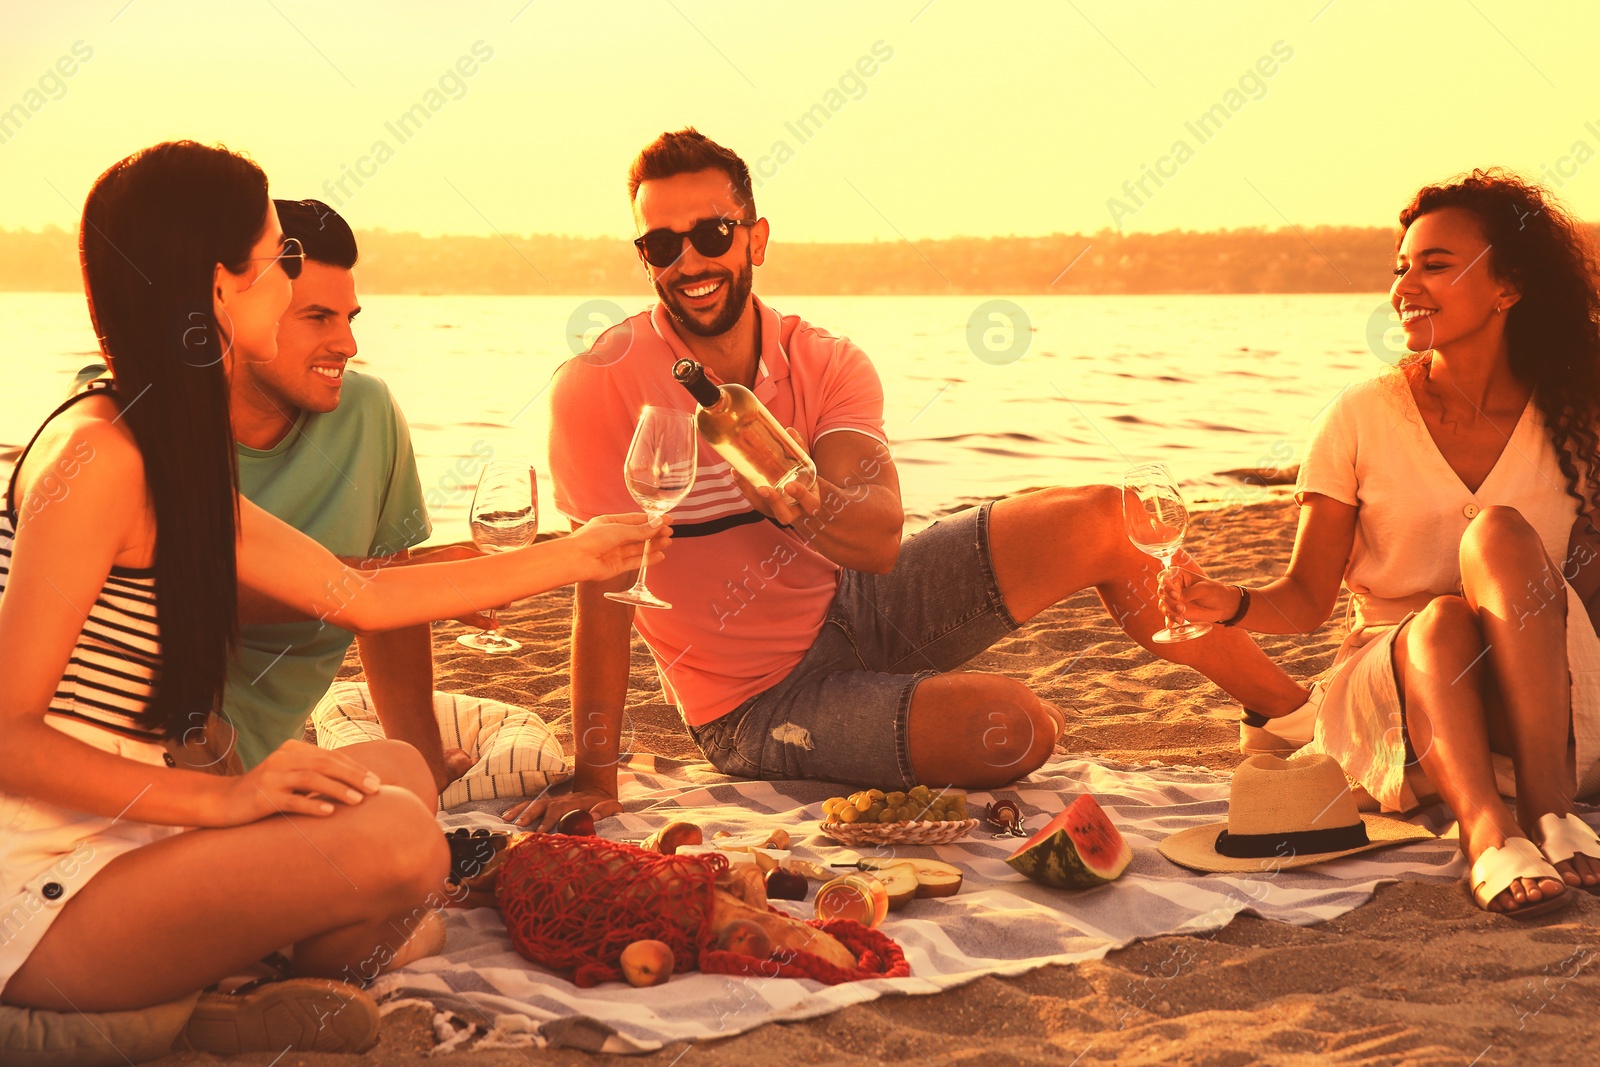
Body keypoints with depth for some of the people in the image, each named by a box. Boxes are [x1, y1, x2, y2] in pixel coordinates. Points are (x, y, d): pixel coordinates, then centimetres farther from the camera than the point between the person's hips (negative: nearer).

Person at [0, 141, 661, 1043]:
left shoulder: (178, 466, 10)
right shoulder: (98, 455, -18)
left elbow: (365, 596, 16)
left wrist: (573, 557, 24)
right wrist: (222, 799, -24)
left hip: (108, 842, 10)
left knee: (397, 767, 16)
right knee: (397, 843, -23)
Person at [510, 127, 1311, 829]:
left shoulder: (825, 363, -7)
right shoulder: (603, 385, -18)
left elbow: (880, 538, -23)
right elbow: (604, 589, -20)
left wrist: (787, 494, -45)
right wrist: (593, 778, -23)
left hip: (854, 608, 5)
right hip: (759, 705, -5)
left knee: (1099, 522, -5)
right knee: (1018, 729, -28)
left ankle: (1290, 712, 15)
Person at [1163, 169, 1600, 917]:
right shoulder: (1364, 419, -1)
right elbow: (1305, 600, -3)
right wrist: (1232, 603, -23)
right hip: (1396, 683, 0)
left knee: (1500, 536, -28)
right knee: (1441, 623, -34)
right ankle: (1488, 835, -50)